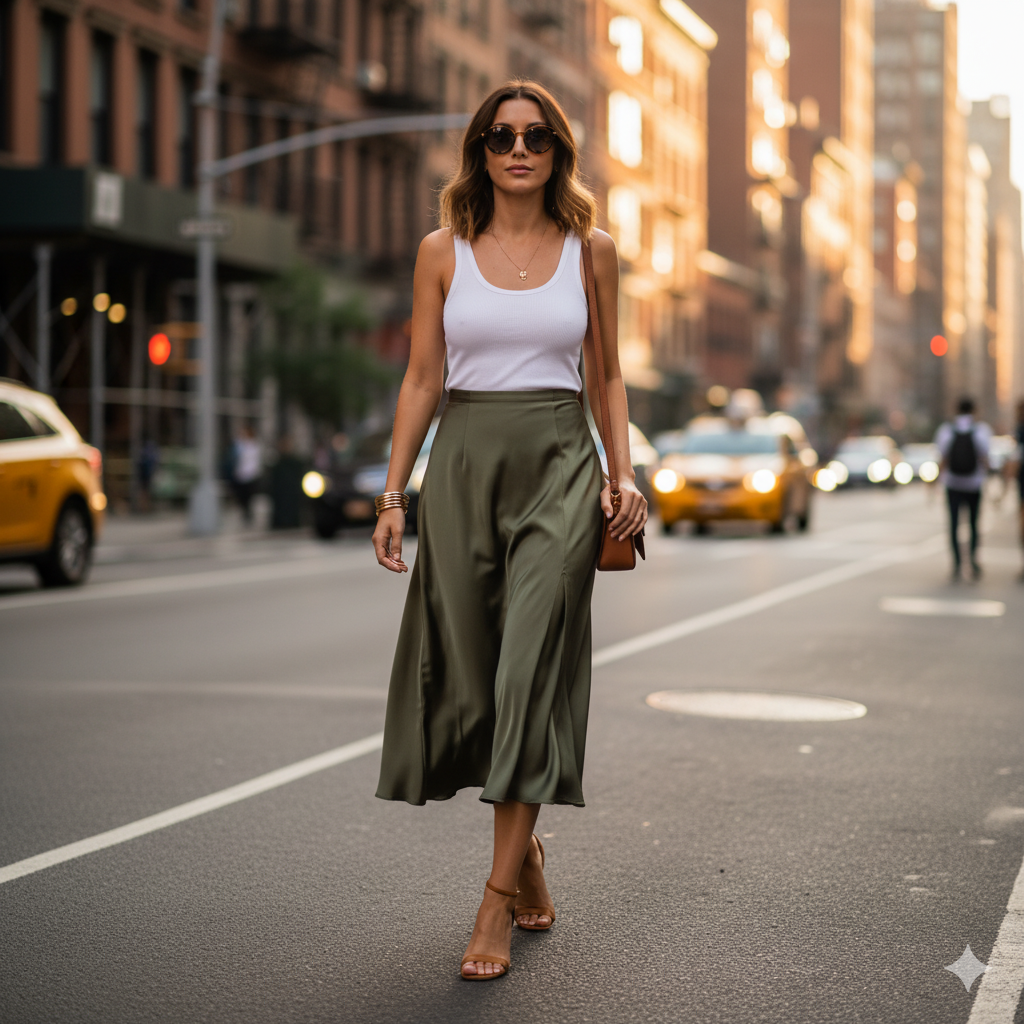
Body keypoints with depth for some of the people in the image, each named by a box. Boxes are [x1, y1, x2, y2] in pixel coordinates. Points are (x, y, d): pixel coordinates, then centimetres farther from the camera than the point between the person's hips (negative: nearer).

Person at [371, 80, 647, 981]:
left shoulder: (590, 250, 6)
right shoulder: (444, 252, 5)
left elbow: (608, 373, 11)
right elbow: (422, 379, 6)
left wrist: (624, 473, 0)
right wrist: (393, 494, 1)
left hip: (560, 464, -1)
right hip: (464, 460, 1)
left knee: (531, 669, -11)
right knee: (465, 670, 3)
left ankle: (499, 896, -8)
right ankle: (526, 850, 27)